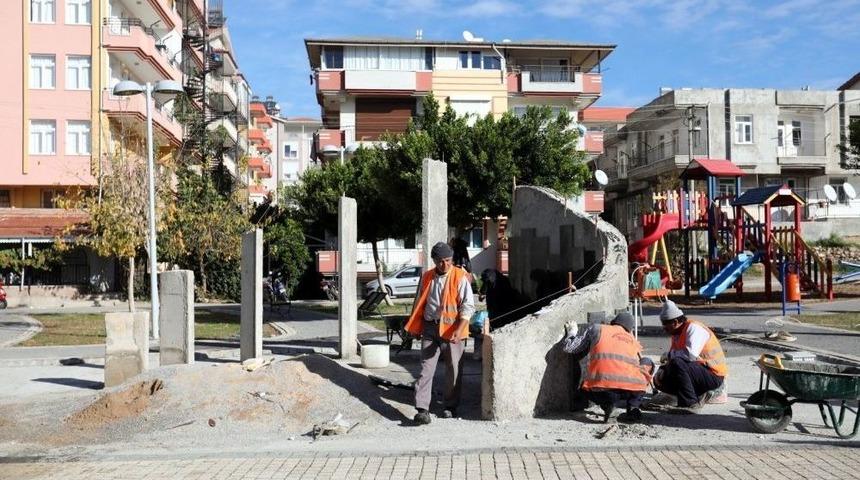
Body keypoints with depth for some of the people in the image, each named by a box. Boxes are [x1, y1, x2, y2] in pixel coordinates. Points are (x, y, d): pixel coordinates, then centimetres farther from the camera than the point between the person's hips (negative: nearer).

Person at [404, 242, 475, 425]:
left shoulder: (459, 277, -6)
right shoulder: (427, 277, 8)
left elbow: (468, 306, -11)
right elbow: (419, 304, 18)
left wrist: (459, 330, -21)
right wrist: (416, 327, 16)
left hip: (452, 329, -3)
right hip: (430, 328, 3)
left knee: (454, 369, 6)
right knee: (426, 369, -4)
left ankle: (451, 407, 22)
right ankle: (422, 410, -6)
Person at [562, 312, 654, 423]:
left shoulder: (597, 329, 19)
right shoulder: (633, 341, 28)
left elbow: (569, 348, 18)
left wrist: (571, 333, 40)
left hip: (603, 390, -1)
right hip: (633, 388, 1)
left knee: (586, 388, 36)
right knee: (647, 363, 31)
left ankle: (606, 403, 1)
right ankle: (633, 407, 13)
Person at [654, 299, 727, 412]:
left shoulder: (693, 328, -16)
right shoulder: (676, 333, 11)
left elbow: (691, 354, -32)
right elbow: (671, 358, 12)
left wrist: (669, 354, -17)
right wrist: (662, 370, -8)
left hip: (714, 376, -10)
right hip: (698, 371, 10)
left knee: (677, 364, -32)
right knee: (660, 380, 5)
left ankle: (690, 403, -26)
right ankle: (700, 396, 0)